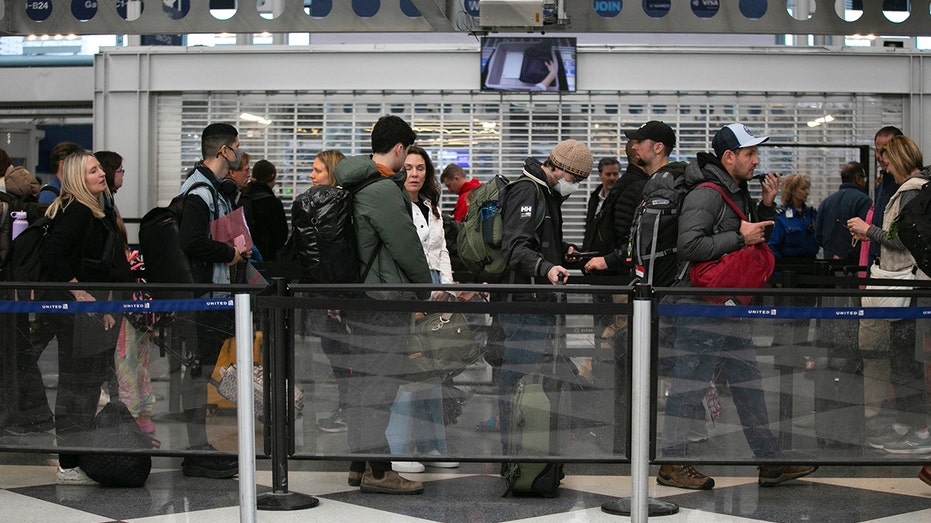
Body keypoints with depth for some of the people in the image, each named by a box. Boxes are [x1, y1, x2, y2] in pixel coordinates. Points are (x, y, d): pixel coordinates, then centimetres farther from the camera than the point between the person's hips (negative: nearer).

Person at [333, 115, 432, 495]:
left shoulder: (356, 187, 13)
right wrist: (426, 286, 2)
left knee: (363, 381, 13)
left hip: (359, 296, 10)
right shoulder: (383, 190, -16)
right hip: (384, 299, -10)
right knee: (380, 382, -6)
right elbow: (406, 246, -13)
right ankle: (377, 470, -3)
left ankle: (360, 462, 20)